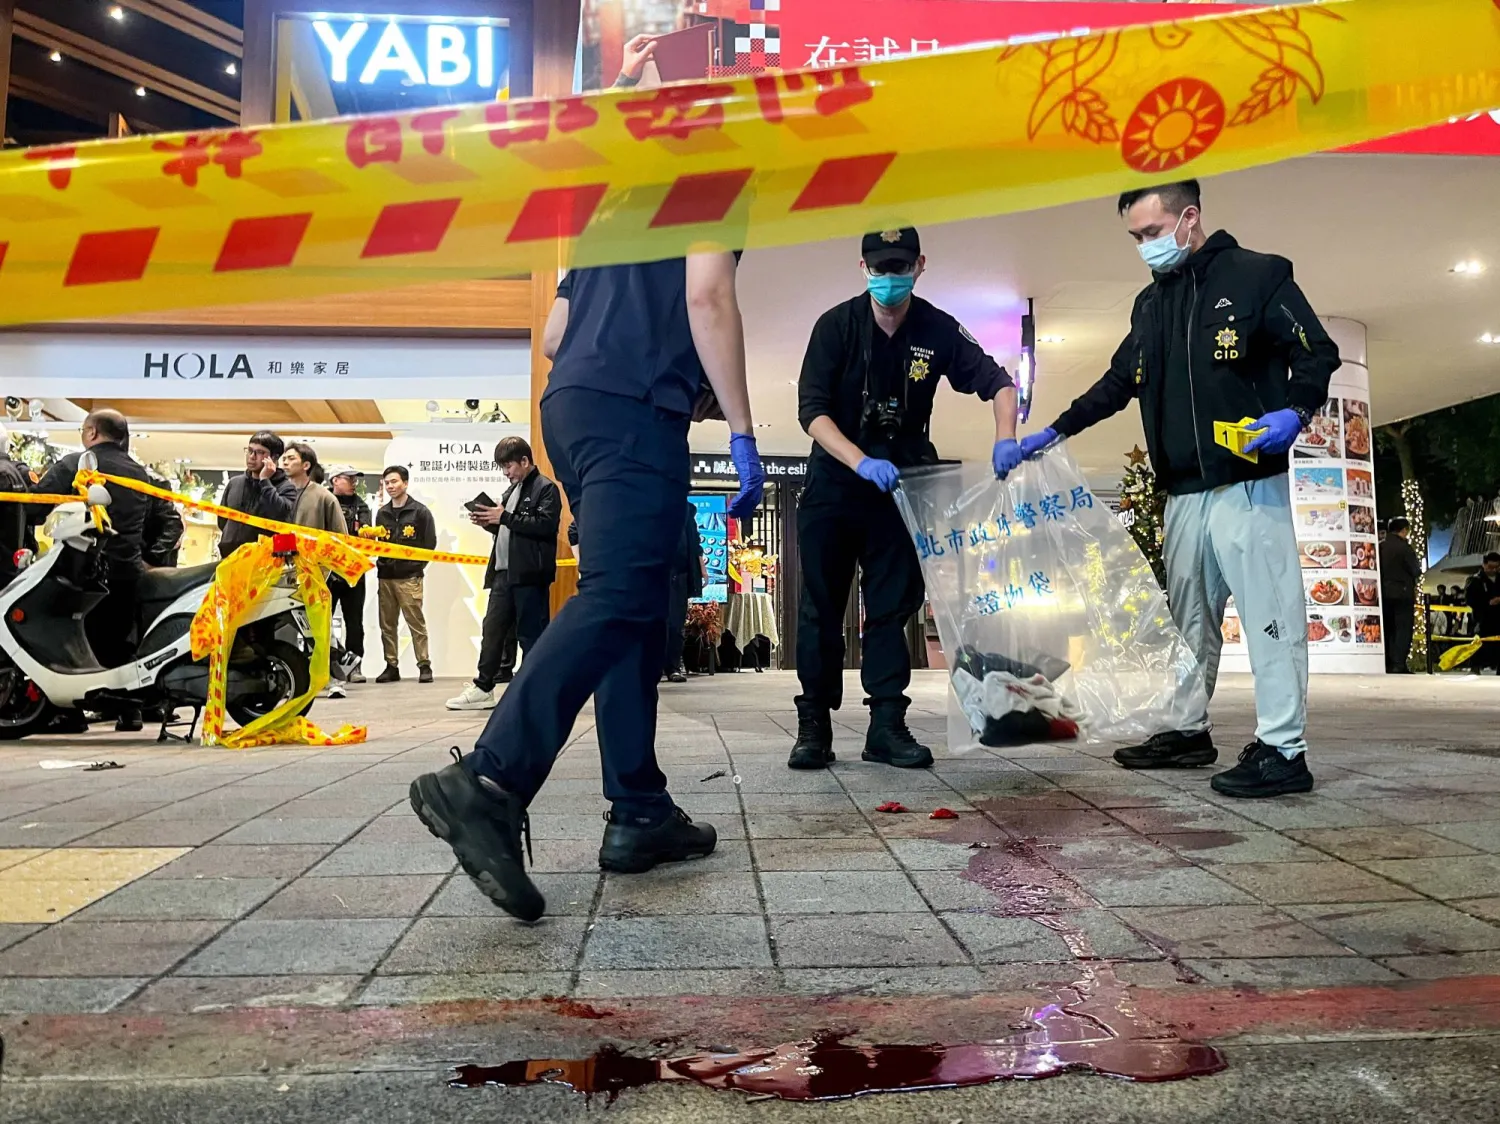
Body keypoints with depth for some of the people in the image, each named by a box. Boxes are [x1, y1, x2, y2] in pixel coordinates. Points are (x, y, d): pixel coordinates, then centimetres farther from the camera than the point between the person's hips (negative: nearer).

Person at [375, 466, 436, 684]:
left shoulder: (420, 511, 1)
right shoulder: (382, 514, 17)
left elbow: (430, 543, -2)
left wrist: (415, 566, -7)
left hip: (409, 577, -5)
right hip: (385, 576, 5)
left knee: (416, 623, -7)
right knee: (387, 625, 6)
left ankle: (424, 665, -2)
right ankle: (392, 666, 13)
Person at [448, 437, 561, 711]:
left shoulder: (546, 488, -5)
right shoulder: (512, 490, 22)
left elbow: (546, 524, -19)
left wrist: (505, 517, -18)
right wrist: (488, 522, 7)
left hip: (529, 574, -9)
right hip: (504, 572, 9)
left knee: (530, 633, -3)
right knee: (492, 629, 10)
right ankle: (483, 688, 17)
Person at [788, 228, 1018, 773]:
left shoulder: (938, 330, -4)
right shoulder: (837, 325, -10)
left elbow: (997, 381, 1)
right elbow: (811, 409, -18)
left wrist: (1005, 441, -18)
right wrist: (863, 463, -31)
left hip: (900, 483, 2)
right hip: (834, 482, -2)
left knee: (892, 605, 2)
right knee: (821, 605, 0)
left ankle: (887, 725, 8)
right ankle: (814, 725, 9)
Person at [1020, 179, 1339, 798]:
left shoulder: (1257, 275, -2)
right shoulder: (1150, 303, 18)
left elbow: (1317, 353, -4)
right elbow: (1118, 382, 24)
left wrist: (1295, 411, -22)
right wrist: (1053, 432, 18)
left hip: (1248, 485, -7)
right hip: (1183, 492, 8)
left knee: (1268, 608, -7)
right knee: (1189, 616, 13)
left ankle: (1283, 751, -2)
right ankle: (1188, 730, 24)